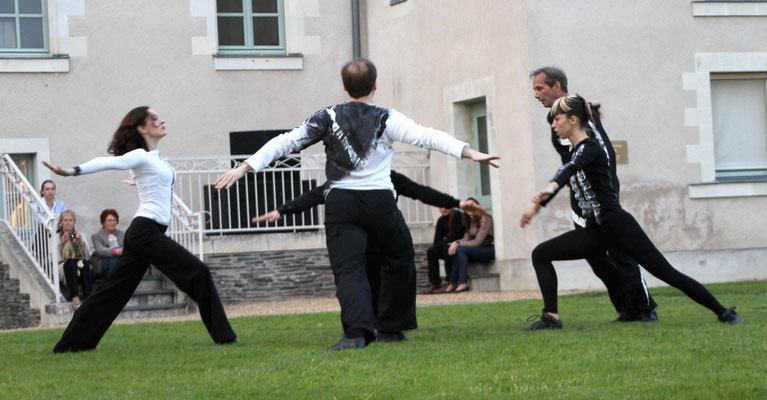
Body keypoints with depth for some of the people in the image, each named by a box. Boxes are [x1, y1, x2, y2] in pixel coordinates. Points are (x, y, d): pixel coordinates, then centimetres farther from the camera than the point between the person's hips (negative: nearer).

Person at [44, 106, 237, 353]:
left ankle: (73, 342, 12)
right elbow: (109, 162, -23)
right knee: (198, 273, -9)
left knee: (116, 290, 9)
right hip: (146, 230, -10)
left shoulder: (155, 157, 17)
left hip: (145, 233, 10)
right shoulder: (141, 157, -9)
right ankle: (223, 335, -4)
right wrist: (73, 171, -35)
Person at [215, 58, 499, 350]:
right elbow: (427, 137, -10)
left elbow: (286, 142, 3)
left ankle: (357, 331, -24)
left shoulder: (328, 118, 5)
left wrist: (245, 168, 5)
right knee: (400, 258, 21)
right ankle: (391, 325, 23)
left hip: (340, 202, 0)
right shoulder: (386, 120, 1)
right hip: (380, 201, 0)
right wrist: (469, 153, -13)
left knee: (347, 269, -3)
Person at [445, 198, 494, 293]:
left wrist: (458, 244, -16)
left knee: (461, 249, -25)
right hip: (481, 250, 8)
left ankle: (463, 284, -29)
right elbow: (466, 238, 8)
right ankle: (452, 284, -18)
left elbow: (478, 241, -17)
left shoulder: (485, 219, -13)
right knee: (456, 250, -15)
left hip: (490, 249, -8)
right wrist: (456, 243, -15)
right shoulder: (470, 221, 14)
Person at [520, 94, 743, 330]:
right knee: (540, 254, -3)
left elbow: (571, 168, -36)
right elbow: (569, 173, 32)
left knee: (668, 274, -7)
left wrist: (551, 187, -57)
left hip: (619, 227, -9)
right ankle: (551, 317, -10)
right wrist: (537, 208, 40)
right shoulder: (577, 151, 13)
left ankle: (724, 312, 4)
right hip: (595, 231, 9)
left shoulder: (589, 147, -14)